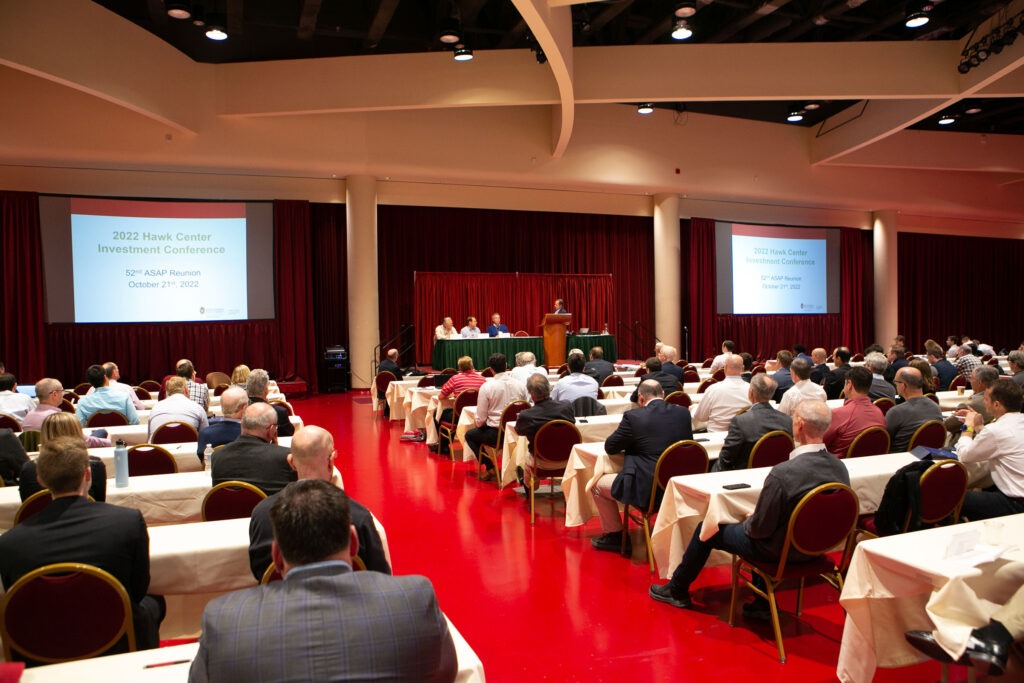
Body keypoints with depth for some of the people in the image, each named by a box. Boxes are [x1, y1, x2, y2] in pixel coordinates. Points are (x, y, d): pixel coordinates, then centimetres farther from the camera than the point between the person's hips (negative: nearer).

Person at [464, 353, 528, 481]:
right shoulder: (520, 384, -3)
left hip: (496, 434, -5)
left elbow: (481, 420, -10)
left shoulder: (486, 386, -13)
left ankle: (489, 468, 13)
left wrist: (476, 424, 12)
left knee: (470, 435, 23)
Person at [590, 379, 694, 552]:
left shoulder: (633, 417, -10)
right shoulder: (683, 413, 3)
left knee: (598, 484, 17)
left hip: (646, 491, -6)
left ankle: (615, 535, 25)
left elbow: (610, 447, 1)